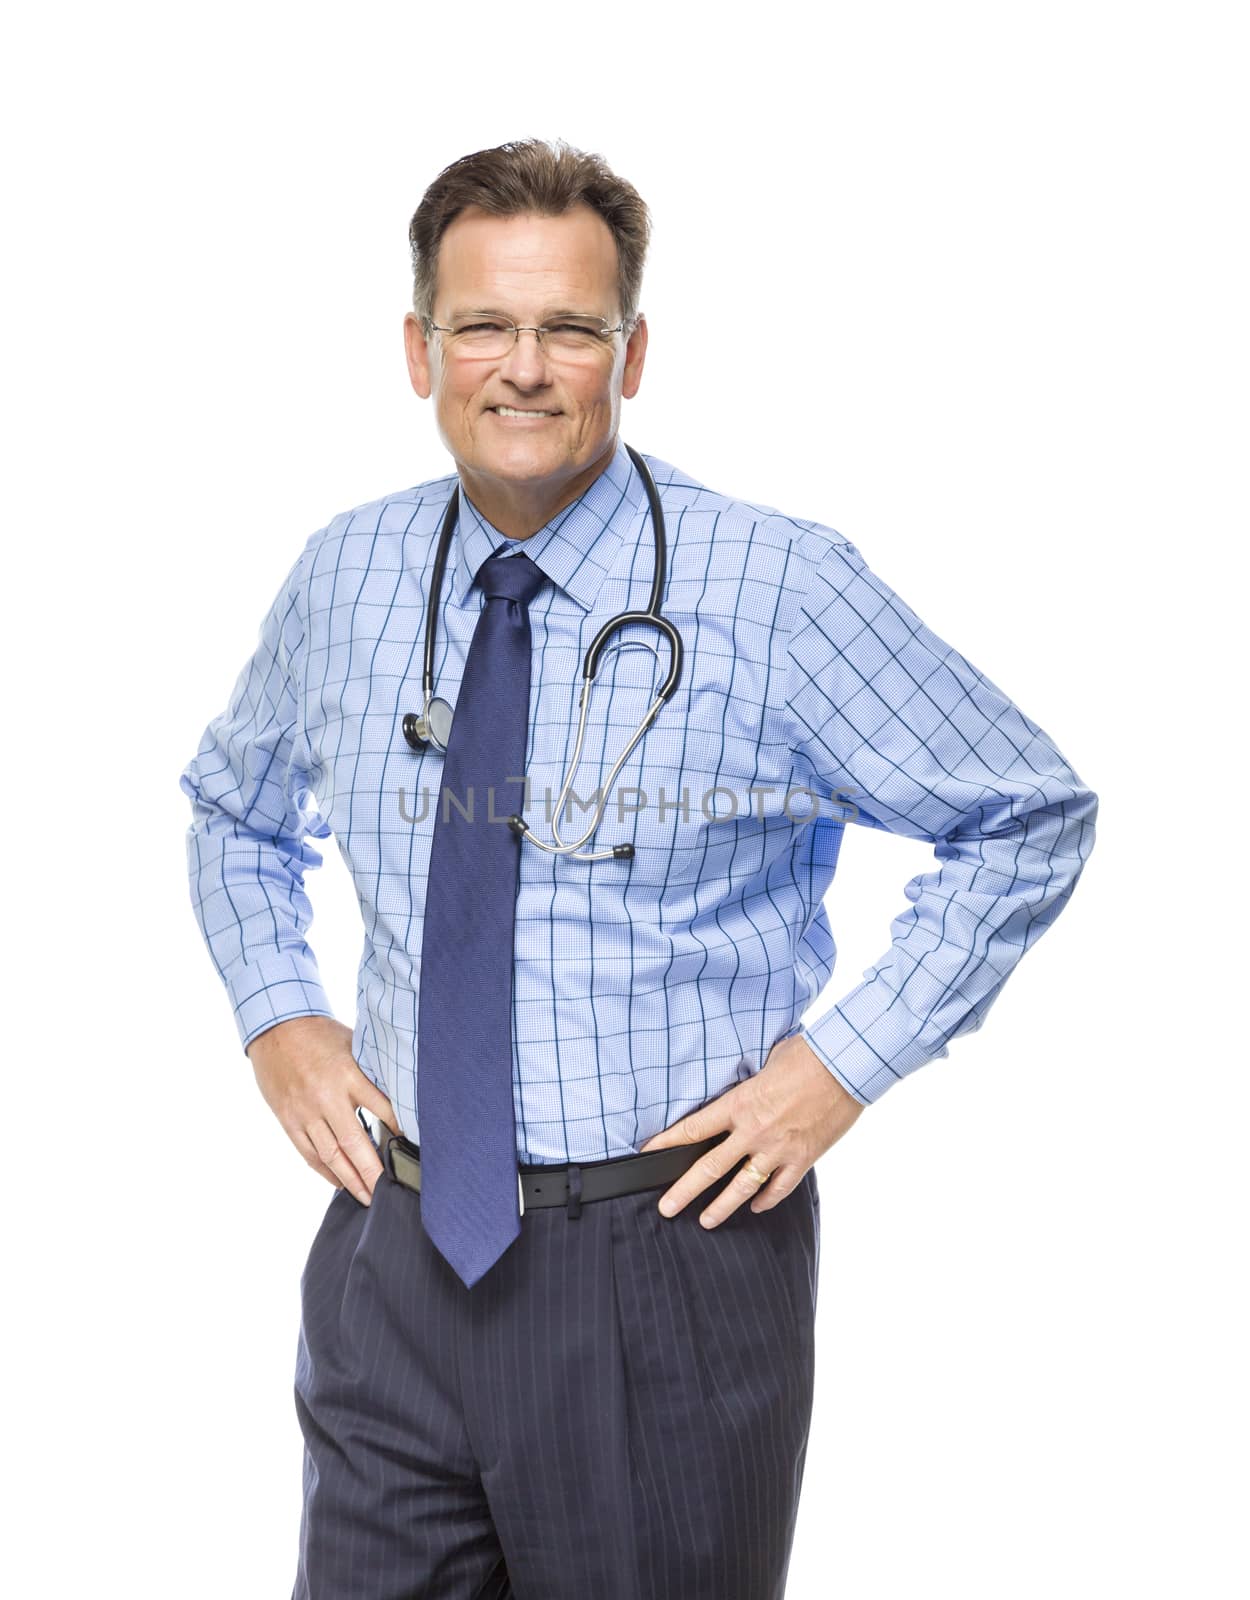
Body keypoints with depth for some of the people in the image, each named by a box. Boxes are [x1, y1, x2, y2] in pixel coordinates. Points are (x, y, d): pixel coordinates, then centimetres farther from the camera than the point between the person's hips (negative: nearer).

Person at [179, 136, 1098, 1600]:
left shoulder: (780, 589, -11)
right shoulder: (343, 578, 2)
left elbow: (1033, 820, -2)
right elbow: (234, 812, 20)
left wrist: (848, 1058, -10)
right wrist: (274, 1014, 4)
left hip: (671, 1254, -3)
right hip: (397, 1250, 3)